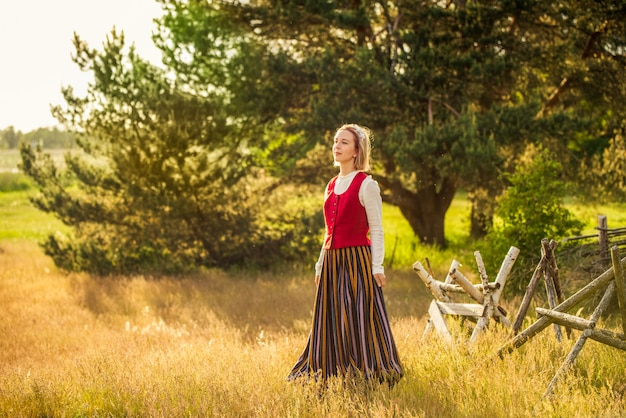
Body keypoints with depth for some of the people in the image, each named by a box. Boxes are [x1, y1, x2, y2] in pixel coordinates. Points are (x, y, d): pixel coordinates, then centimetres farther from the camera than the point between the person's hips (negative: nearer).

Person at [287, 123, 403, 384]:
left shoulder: (366, 185, -6)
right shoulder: (331, 186, 15)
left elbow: (376, 230, -8)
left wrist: (377, 267, -13)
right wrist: (320, 265, 16)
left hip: (357, 260, -7)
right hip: (332, 262, 7)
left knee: (359, 320, -6)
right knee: (330, 321, 8)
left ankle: (368, 373, 2)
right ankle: (333, 372, 16)